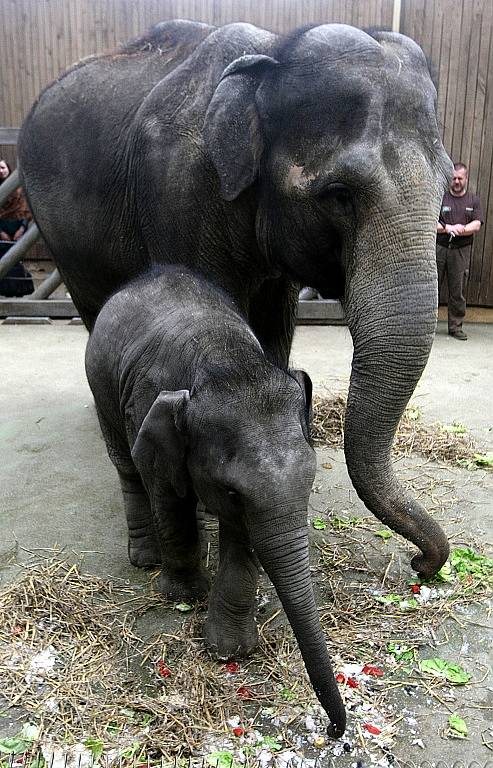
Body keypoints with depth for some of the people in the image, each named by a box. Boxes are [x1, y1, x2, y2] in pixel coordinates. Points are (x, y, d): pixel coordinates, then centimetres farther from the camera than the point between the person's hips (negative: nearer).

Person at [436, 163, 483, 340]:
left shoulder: (473, 201, 11)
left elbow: (476, 225, -1)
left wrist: (460, 230, -16)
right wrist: (448, 228, -17)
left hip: (461, 251, 1)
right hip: (438, 248, -1)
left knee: (458, 291, 2)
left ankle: (455, 327, 9)